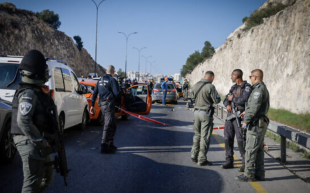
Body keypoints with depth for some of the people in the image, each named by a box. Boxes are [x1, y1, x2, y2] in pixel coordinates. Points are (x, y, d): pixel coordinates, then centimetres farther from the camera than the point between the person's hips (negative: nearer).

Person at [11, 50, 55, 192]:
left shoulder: (38, 90, 12)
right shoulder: (28, 93, -19)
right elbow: (23, 121, -28)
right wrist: (41, 142, -23)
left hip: (39, 143, 10)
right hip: (30, 143, -10)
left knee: (47, 178, 21)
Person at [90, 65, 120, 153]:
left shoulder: (100, 80, 17)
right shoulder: (112, 80, -6)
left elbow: (95, 93, 15)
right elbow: (116, 93, -15)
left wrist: (92, 105, 16)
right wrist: (113, 99, 7)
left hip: (102, 105, 8)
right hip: (109, 104, -8)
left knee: (113, 126, 18)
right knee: (108, 125, -8)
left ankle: (110, 145, 23)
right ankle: (104, 147, -11)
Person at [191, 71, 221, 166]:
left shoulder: (195, 85, 6)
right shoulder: (210, 86, -15)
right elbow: (217, 100, -13)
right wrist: (216, 95, 6)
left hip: (196, 112, 7)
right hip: (206, 113, -6)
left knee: (197, 134, 20)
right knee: (205, 137, 1)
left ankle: (194, 154, 21)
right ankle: (202, 160, 4)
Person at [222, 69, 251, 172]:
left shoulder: (247, 87, -7)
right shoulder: (233, 87, 18)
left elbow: (243, 100, -21)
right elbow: (226, 99, 16)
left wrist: (232, 98, -7)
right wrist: (227, 105, -6)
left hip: (239, 116, -7)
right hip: (230, 115, 8)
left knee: (240, 139, -11)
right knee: (228, 138, 7)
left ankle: (245, 163, -4)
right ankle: (229, 161, 17)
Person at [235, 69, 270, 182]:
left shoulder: (259, 89, -16)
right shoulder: (264, 88, 17)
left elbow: (254, 107, -22)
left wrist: (246, 120, -17)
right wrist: (247, 112, 23)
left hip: (256, 124, -10)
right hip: (261, 123, 10)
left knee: (250, 149, -6)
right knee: (259, 149, 13)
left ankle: (249, 175, -3)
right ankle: (259, 174, 18)